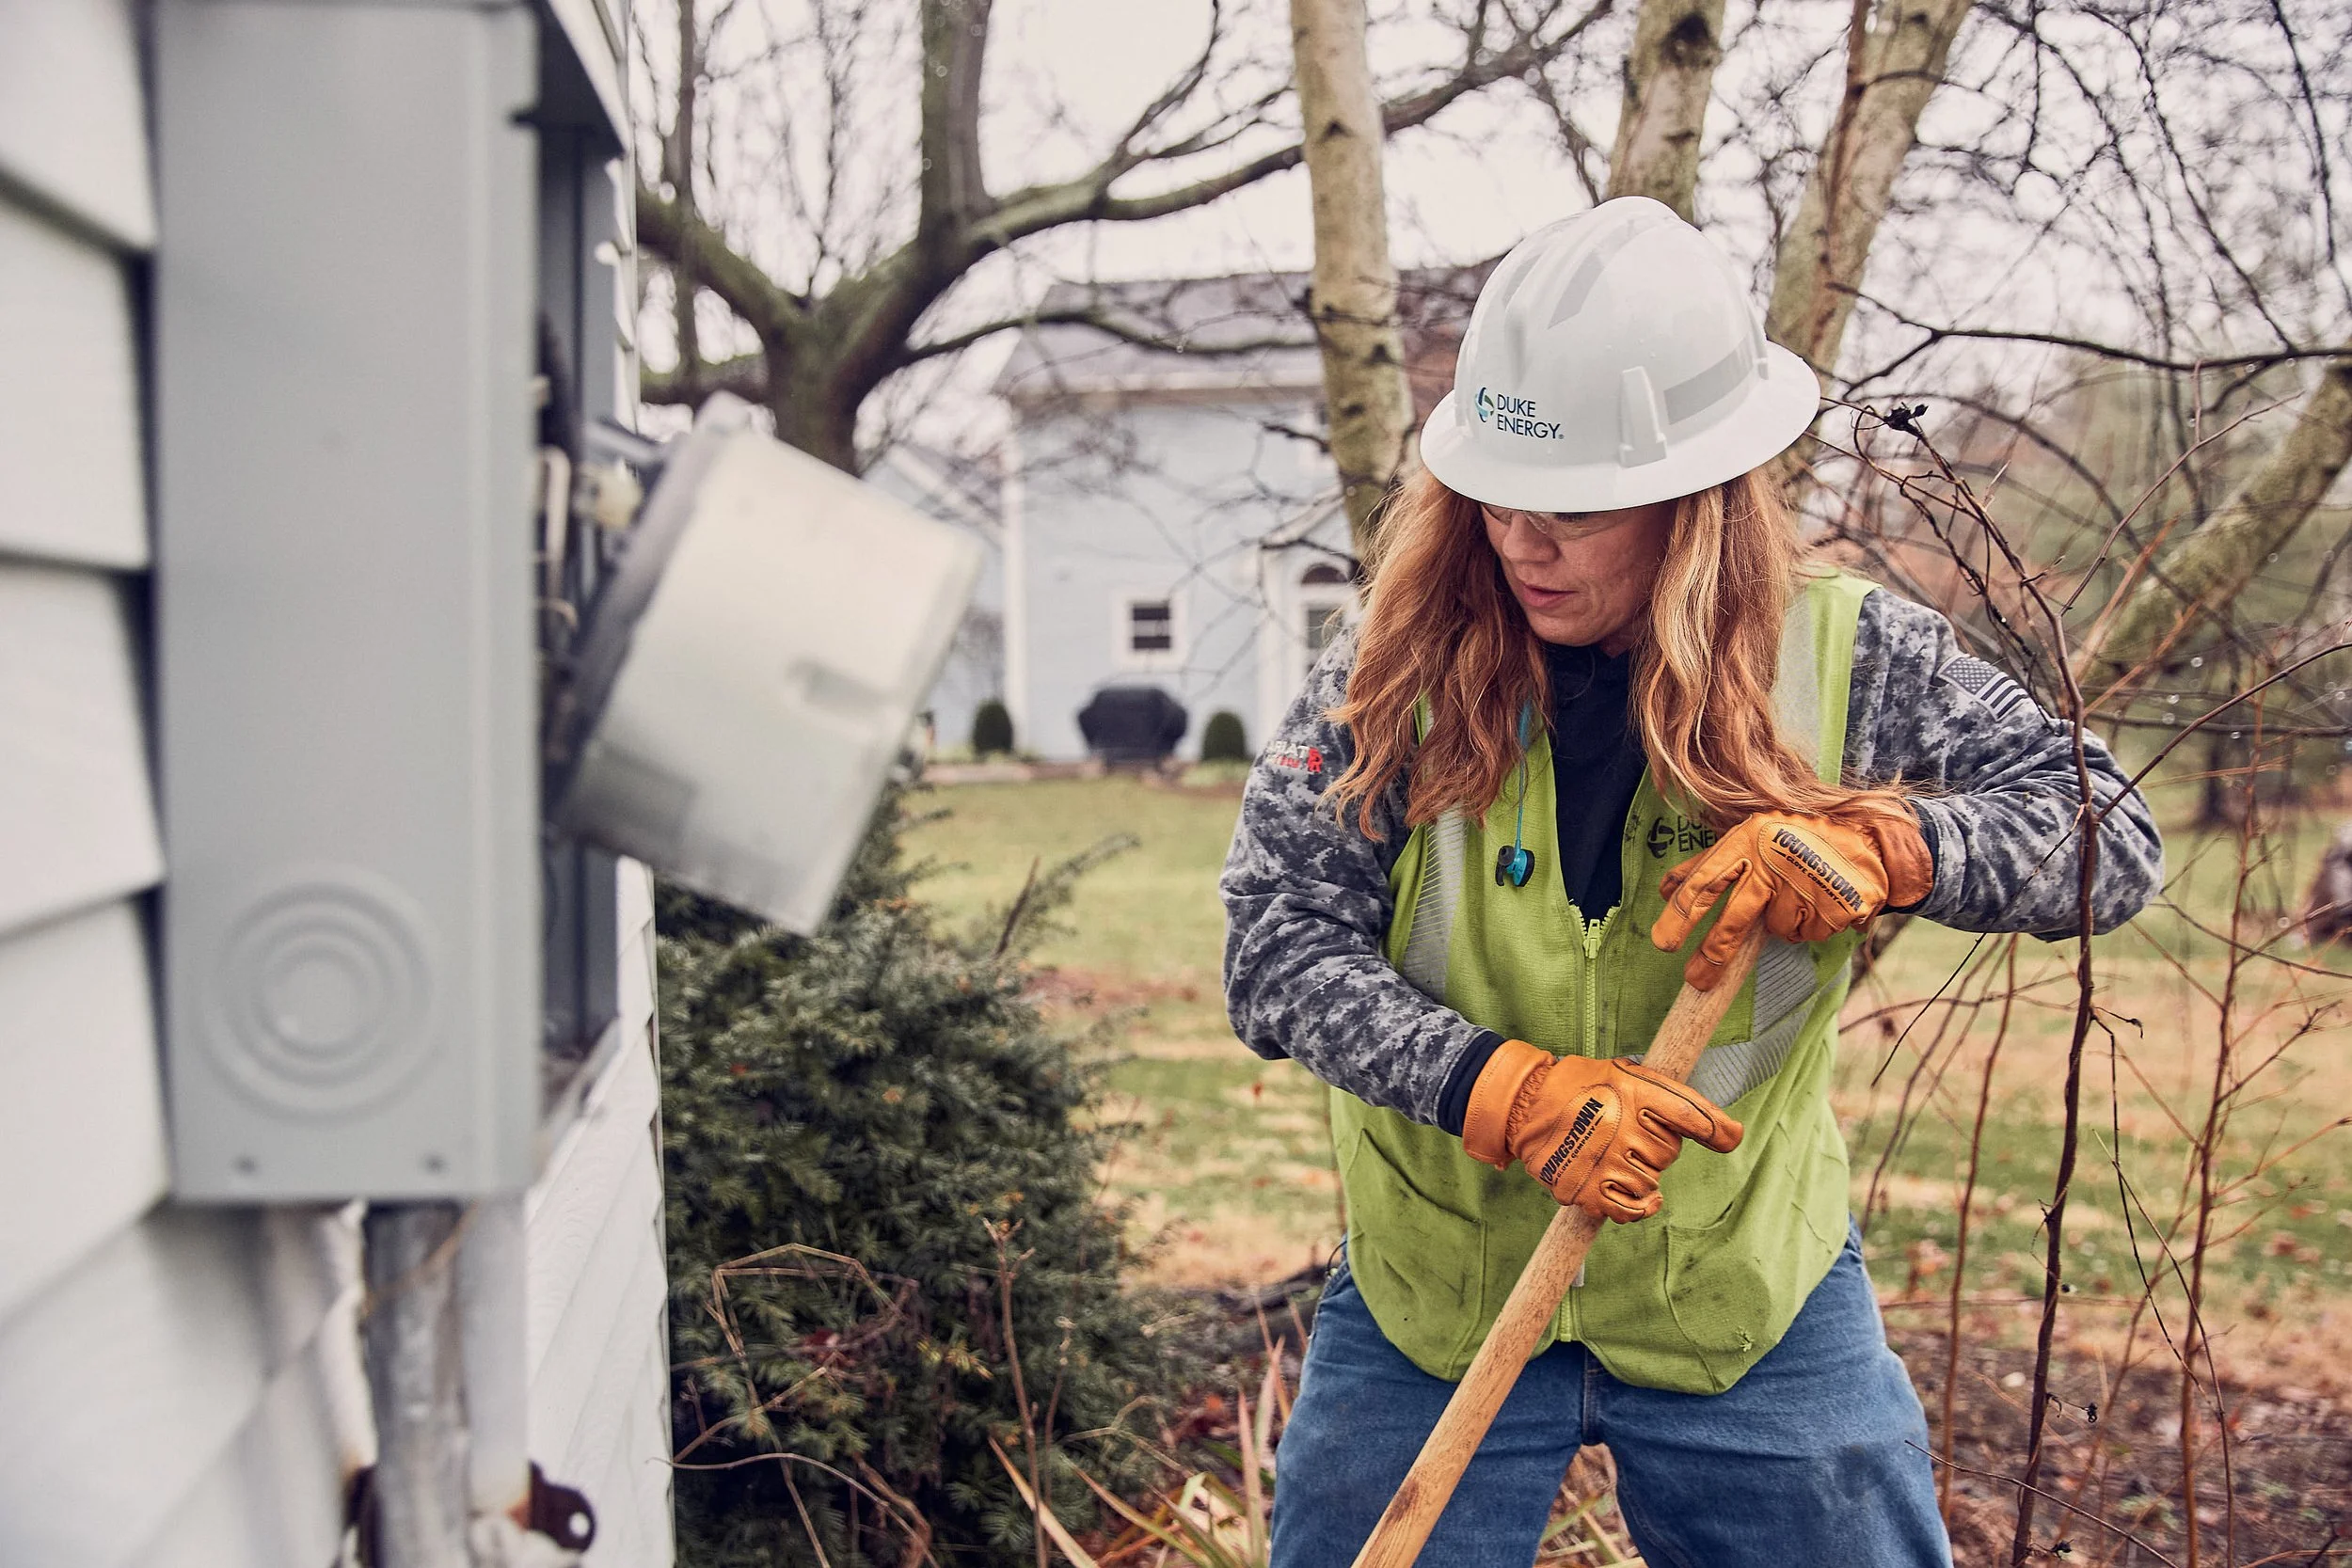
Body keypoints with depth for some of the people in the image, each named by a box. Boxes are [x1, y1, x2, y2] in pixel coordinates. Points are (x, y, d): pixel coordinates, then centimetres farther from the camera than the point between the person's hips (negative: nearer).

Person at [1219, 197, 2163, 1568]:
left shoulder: (1846, 659, -10)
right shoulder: (1401, 673, -13)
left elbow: (2114, 837, -10)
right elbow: (1277, 950, -16)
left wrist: (1879, 843, -28)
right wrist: (1504, 1091, -30)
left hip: (1750, 1298, 1)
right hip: (1433, 1296, 0)